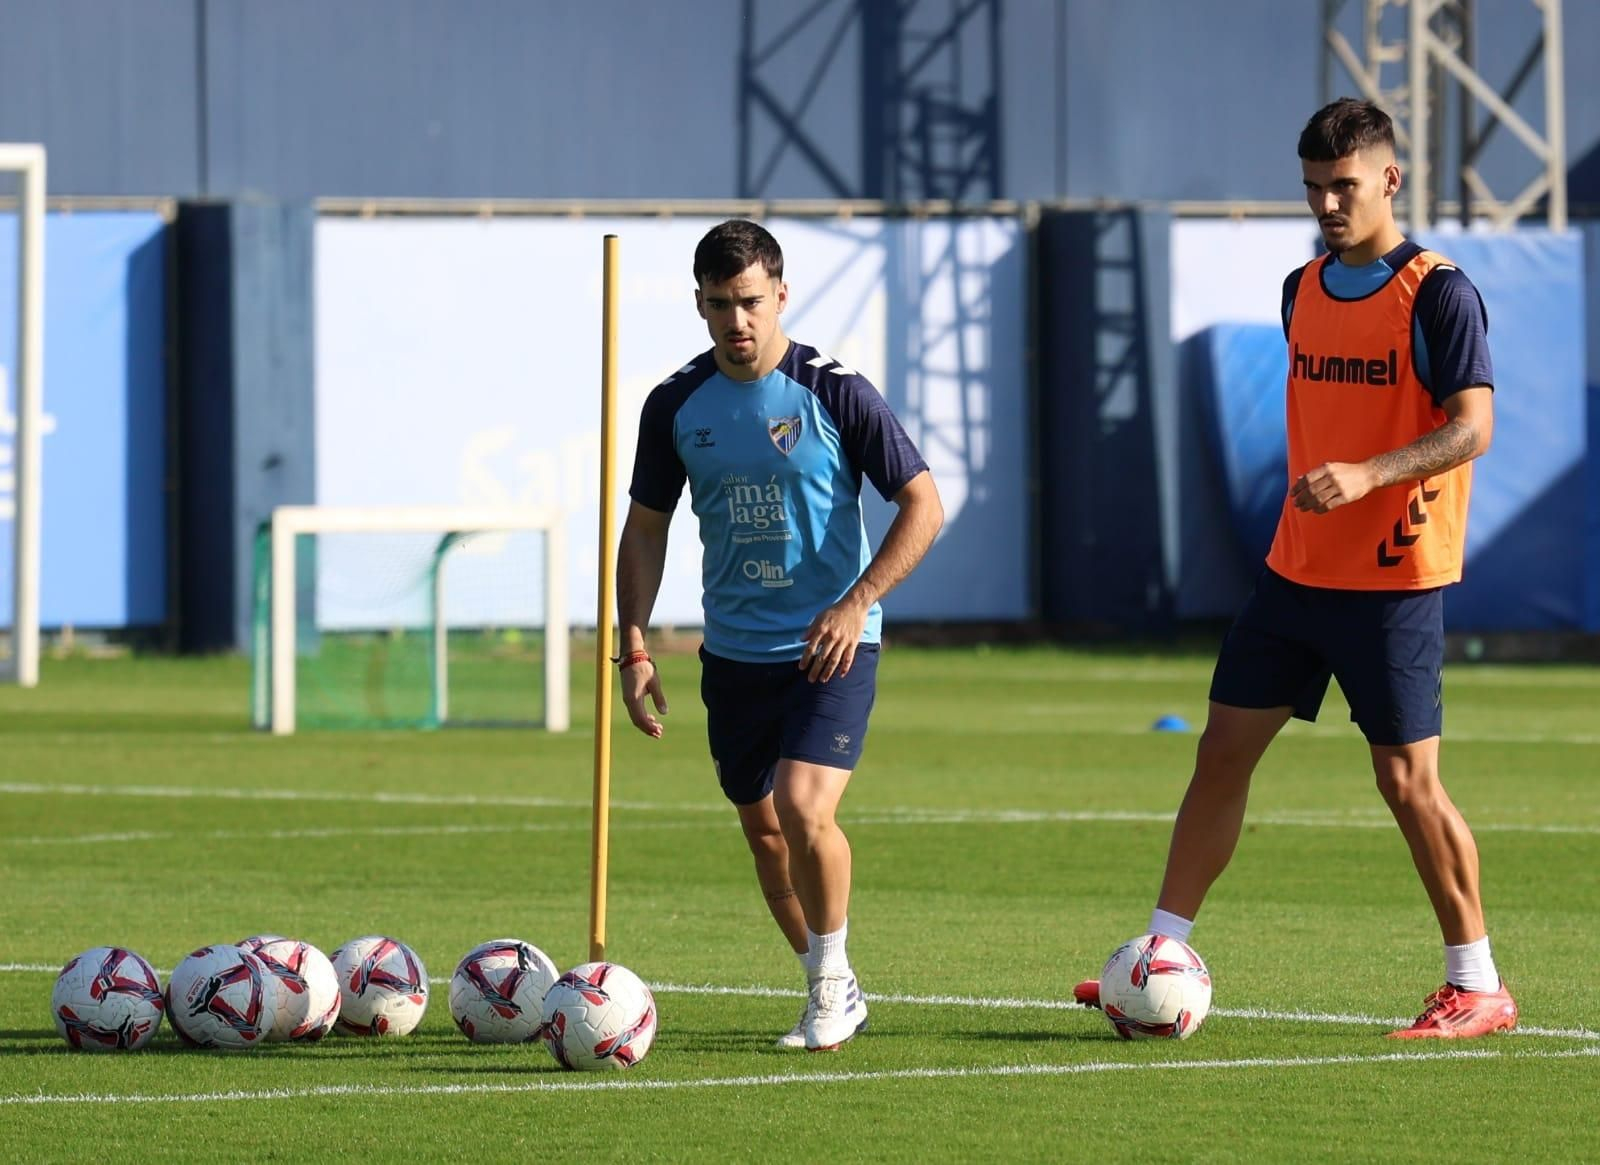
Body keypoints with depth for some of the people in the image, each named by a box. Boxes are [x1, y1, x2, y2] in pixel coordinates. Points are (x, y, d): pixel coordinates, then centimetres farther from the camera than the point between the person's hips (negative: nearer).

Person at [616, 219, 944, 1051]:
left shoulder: (834, 394, -10)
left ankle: (832, 978, 2)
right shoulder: (677, 406, 1)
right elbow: (645, 526, 12)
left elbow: (923, 505, -8)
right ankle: (831, 992, 30)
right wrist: (633, 645, 3)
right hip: (733, 652, 5)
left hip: (830, 644, -5)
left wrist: (857, 601, -19)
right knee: (761, 827, 12)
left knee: (804, 810, -21)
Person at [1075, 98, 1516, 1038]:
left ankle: (1478, 987, 6)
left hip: (1396, 581, -7)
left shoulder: (1439, 295, -11)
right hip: (1298, 570, 7)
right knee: (1223, 751, 4)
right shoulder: (1304, 291, 11)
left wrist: (1367, 476, -31)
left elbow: (1472, 428, -19)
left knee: (1407, 778, -5)